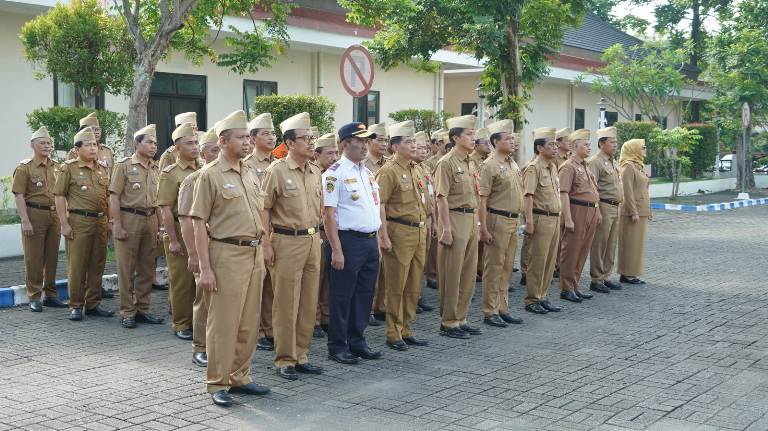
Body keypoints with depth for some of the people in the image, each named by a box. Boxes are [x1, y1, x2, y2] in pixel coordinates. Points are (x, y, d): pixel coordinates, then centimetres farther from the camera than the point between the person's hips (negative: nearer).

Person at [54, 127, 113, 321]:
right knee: (77, 265, -2)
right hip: (79, 221, -5)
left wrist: (108, 221, 15)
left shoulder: (102, 169, 14)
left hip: (100, 221, 5)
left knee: (97, 265, 8)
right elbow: (59, 196, -5)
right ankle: (75, 306, 6)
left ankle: (93, 304, 18)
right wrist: (64, 223, -11)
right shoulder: (68, 168, -2)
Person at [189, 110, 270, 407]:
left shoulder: (251, 174, 13)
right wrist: (205, 268, -15)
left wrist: (261, 255, 15)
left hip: (254, 254, 7)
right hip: (227, 254, -7)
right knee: (223, 322, -1)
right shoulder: (210, 175, -7)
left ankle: (240, 377, 23)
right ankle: (218, 384, 9)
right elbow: (198, 223, -10)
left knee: (249, 322, 11)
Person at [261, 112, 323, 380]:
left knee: (309, 303, 10)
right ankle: (284, 360, 10)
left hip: (312, 240, 7)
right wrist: (266, 244, -13)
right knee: (286, 305, 0)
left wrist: (318, 237, 15)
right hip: (287, 242, -6)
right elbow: (264, 209, -9)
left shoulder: (315, 172, 11)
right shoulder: (277, 171, -8)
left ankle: (301, 356, 21)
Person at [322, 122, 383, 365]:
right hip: (348, 241, -8)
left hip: (370, 241, 8)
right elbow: (328, 214, -14)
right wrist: (336, 250, -18)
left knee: (364, 295, 13)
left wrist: (377, 241, 16)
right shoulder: (335, 173, -10)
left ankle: (357, 342, 24)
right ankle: (337, 347, 11)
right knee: (342, 297, 1)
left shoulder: (367, 172, 14)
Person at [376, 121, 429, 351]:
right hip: (399, 232, -8)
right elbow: (379, 205, -15)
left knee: (414, 286, 12)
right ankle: (393, 334, 8)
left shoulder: (415, 169, 15)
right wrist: (384, 237, -19)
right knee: (396, 286, 0)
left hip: (419, 232, 8)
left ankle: (406, 330, 21)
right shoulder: (388, 171, -10)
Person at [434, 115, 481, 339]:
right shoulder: (446, 163, -11)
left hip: (471, 220, 8)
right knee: (451, 275, -1)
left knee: (469, 273, 12)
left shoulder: (470, 163, 15)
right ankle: (448, 323, 7)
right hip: (454, 219, -8)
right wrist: (446, 228, -19)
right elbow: (442, 198, -15)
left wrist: (476, 223, 17)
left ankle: (460, 319, 22)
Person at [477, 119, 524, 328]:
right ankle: (490, 312, 7)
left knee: (507, 267, 13)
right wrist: (484, 228, -20)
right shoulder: (489, 165, -11)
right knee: (494, 267, -1)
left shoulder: (513, 164, 13)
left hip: (513, 220, 8)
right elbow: (482, 199, -15)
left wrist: (518, 220, 17)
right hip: (497, 220, -8)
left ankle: (503, 309, 22)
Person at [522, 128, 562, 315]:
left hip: (555, 218, 8)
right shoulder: (533, 168, -11)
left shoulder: (553, 167, 15)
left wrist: (559, 217, 18)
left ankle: (542, 297, 20)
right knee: (537, 261, -2)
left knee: (550, 261, 11)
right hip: (541, 219, -8)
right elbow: (529, 196, -17)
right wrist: (529, 222, -22)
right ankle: (532, 300, 6)